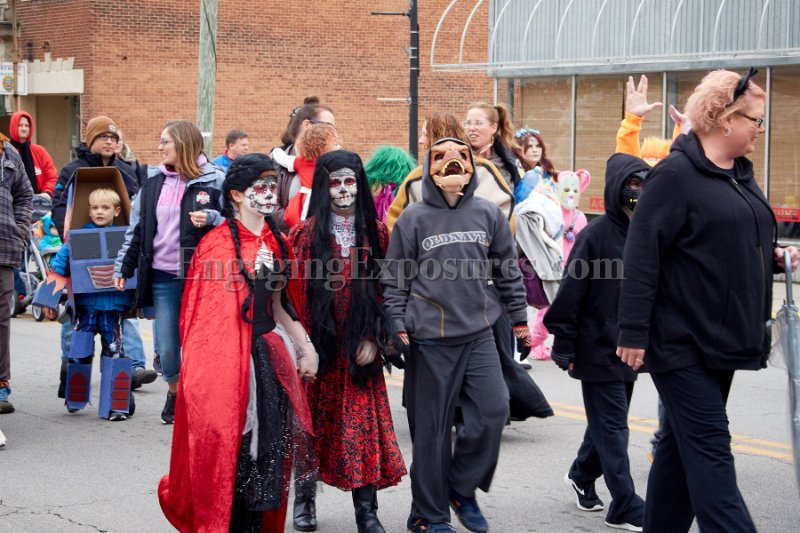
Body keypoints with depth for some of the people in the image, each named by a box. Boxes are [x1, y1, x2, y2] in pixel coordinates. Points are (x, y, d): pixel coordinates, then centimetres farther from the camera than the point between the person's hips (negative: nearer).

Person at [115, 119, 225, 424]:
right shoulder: (154, 183, 11)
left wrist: (211, 218, -21)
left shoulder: (214, 180, -3)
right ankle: (175, 392, 32)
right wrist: (123, 268, 16)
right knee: (167, 350, 6)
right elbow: (137, 228, 18)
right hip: (163, 277, 4)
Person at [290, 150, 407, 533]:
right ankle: (304, 496, 21)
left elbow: (385, 290, 7)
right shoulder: (306, 233, 2)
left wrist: (374, 339, -3)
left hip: (359, 344, 1)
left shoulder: (376, 233, 8)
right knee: (312, 421, 4)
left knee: (363, 421, -1)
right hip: (317, 342, -1)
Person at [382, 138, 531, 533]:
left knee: (493, 409, -8)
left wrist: (518, 317, 14)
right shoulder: (414, 218, -1)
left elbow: (508, 270, 14)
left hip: (479, 333, 3)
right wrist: (399, 328, -4)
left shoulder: (488, 214, 5)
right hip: (429, 339, -3)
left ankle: (462, 488, 15)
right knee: (432, 427, 3)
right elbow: (394, 279, 2)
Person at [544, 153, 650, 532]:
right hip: (598, 351, -7)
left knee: (607, 422, 19)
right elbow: (570, 293, -14)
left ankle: (582, 475, 40)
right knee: (612, 428, -3)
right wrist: (564, 347, -14)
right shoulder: (595, 235, -14)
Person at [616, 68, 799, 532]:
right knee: (709, 447, -9)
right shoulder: (676, 174, -14)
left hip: (722, 338, 8)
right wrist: (633, 333, -20)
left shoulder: (739, 173, 13)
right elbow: (641, 255, -17)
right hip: (681, 339, -8)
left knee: (683, 443, 14)